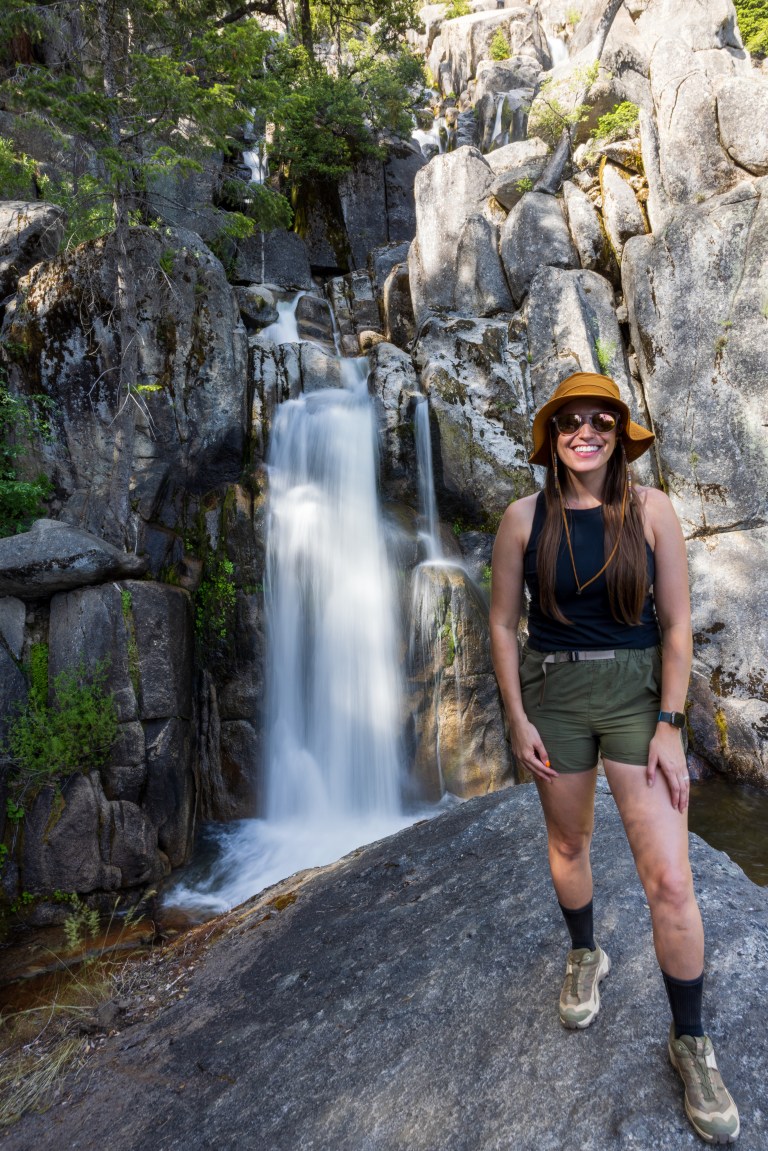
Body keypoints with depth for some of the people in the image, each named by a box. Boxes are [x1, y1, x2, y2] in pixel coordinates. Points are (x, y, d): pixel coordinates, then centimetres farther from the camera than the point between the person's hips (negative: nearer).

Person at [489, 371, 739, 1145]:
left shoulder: (651, 510, -6)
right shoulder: (524, 517, -5)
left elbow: (677, 623, -5)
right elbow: (503, 624, 0)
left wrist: (669, 723, -9)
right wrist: (517, 719, -3)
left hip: (636, 692, -1)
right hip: (552, 694, 1)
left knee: (669, 882, -2)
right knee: (567, 845, 19)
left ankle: (689, 1042, 21)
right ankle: (585, 956, 48)